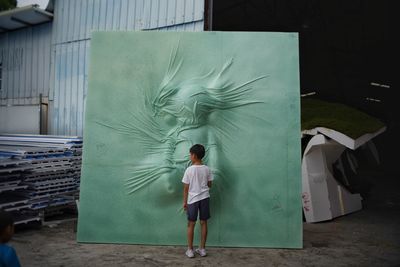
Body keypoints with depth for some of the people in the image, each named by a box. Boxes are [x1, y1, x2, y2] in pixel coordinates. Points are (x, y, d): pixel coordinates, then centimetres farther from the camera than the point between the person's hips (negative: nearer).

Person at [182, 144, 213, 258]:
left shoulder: (189, 170, -11)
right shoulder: (207, 169, -2)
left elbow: (186, 188, -7)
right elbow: (209, 185, 6)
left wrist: (185, 201, 2)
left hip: (193, 199, -3)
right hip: (205, 198, 3)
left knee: (191, 224, 7)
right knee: (203, 223, 10)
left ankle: (190, 250, 13)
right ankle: (202, 249, 17)